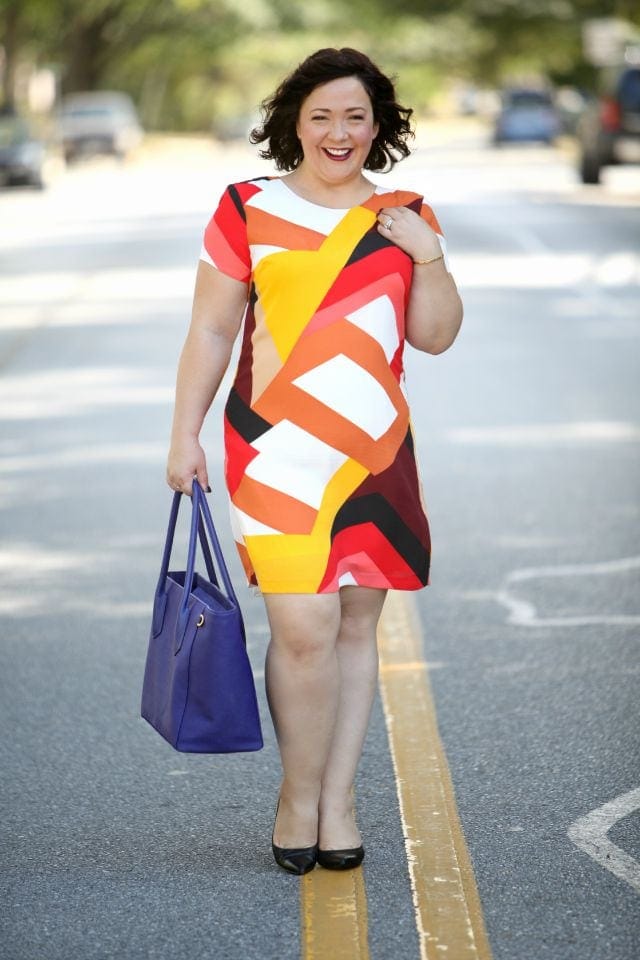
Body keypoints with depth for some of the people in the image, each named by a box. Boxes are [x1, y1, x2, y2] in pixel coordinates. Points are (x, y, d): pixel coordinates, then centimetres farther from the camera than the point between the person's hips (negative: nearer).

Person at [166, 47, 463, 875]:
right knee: (303, 628, -11)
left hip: (374, 450, 3)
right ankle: (298, 795, 7)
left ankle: (337, 799, 16)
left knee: (356, 625, 6)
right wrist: (185, 434, 0)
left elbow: (435, 336, 9)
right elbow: (210, 331, 4)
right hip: (276, 449, -3)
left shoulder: (405, 218, 11)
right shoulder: (248, 210, 2)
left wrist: (428, 255, -6)